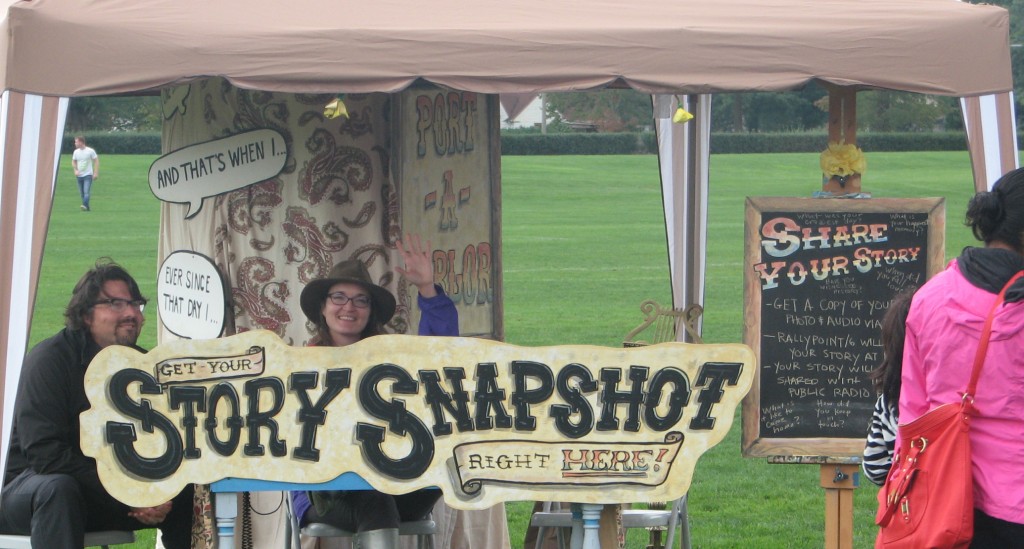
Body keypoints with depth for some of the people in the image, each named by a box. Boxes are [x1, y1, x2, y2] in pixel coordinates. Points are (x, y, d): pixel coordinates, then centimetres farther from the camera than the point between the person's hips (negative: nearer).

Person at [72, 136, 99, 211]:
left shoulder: (90, 151, -8)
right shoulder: (76, 152, 6)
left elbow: (96, 161, -3)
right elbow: (73, 161, 19)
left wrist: (96, 173, -9)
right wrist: (76, 170, 1)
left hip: (88, 175, -5)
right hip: (79, 175, 5)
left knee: (86, 192, -19)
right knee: (82, 193, 6)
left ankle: (85, 205, -32)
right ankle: (87, 208, 14)